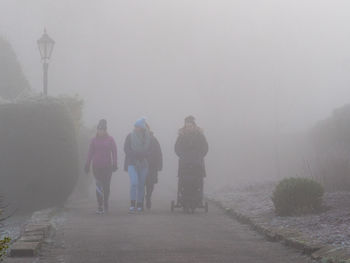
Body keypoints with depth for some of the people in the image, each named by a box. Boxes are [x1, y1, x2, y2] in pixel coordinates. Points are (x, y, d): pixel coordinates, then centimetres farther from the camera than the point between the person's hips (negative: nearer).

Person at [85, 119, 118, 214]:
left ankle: (105, 205, 22)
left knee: (106, 186, 6)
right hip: (97, 166, 0)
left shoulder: (110, 139, 3)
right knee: (99, 186, -6)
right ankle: (100, 207, -7)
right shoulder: (94, 140, 5)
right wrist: (87, 165, 2)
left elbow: (114, 152, 1)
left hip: (107, 166, 0)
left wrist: (114, 164, -8)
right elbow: (90, 153, 6)